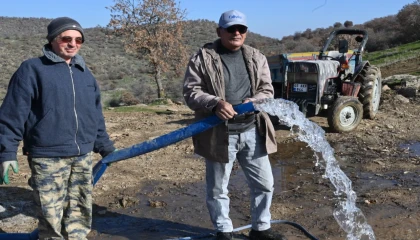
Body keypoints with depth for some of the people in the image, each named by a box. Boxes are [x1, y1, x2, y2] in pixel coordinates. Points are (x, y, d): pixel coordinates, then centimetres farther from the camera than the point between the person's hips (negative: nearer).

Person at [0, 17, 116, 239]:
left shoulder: (85, 74, 14)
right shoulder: (32, 69, -4)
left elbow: (96, 116, 20)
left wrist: (105, 147, 22)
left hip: (83, 156, 6)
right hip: (48, 158, -5)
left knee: (80, 213, 14)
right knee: (51, 216, 1)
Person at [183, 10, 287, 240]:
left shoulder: (257, 58, 9)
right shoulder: (202, 58, -4)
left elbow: (267, 90, 9)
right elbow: (191, 92, -8)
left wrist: (255, 101, -14)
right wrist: (215, 103, -26)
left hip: (252, 132, 4)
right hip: (219, 134, -3)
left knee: (264, 183, 12)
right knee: (217, 189, 9)